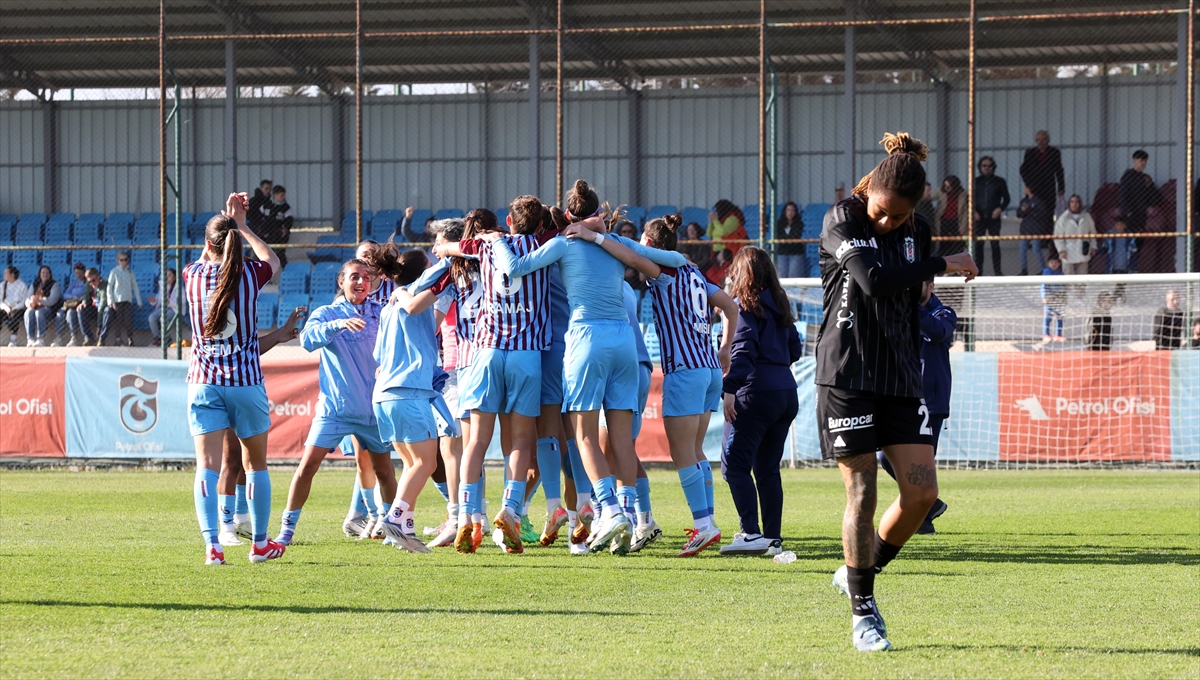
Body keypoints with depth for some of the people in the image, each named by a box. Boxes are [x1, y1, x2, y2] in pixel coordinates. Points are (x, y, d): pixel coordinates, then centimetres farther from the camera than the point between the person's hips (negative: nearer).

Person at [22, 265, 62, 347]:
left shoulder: (54, 285, 5)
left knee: (39, 312, -37)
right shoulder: (34, 285, 19)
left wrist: (39, 300, -26)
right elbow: (27, 299, 11)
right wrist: (29, 303, -15)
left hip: (49, 309, -4)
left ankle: (41, 340, -44)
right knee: (29, 312, -31)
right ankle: (30, 339, -40)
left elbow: (52, 300, -10)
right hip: (35, 308, 4)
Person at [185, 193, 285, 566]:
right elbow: (272, 260, 22)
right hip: (246, 381, 0)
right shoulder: (250, 275, -3)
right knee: (255, 464, 14)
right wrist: (241, 226, 29)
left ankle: (212, 545, -18)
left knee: (207, 465, -5)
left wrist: (226, 219, 29)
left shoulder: (194, 276, 0)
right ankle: (260, 543, 22)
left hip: (204, 381, 0)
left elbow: (206, 257, 27)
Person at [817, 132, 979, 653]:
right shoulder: (842, 220, -8)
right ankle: (862, 610, 4)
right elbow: (874, 279, -23)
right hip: (846, 375, -5)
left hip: (899, 379, 5)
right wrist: (944, 265, -14)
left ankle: (859, 572, 18)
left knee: (922, 490, -4)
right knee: (862, 493, -6)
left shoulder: (916, 232, 10)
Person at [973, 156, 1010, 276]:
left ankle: (997, 270, 1)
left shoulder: (999, 182, 7)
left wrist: (1000, 209, -10)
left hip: (993, 217, -1)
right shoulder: (976, 182, 11)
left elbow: (1006, 198, 8)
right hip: (979, 217, 1)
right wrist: (974, 212, -5)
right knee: (978, 244, -1)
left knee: (995, 244, -1)